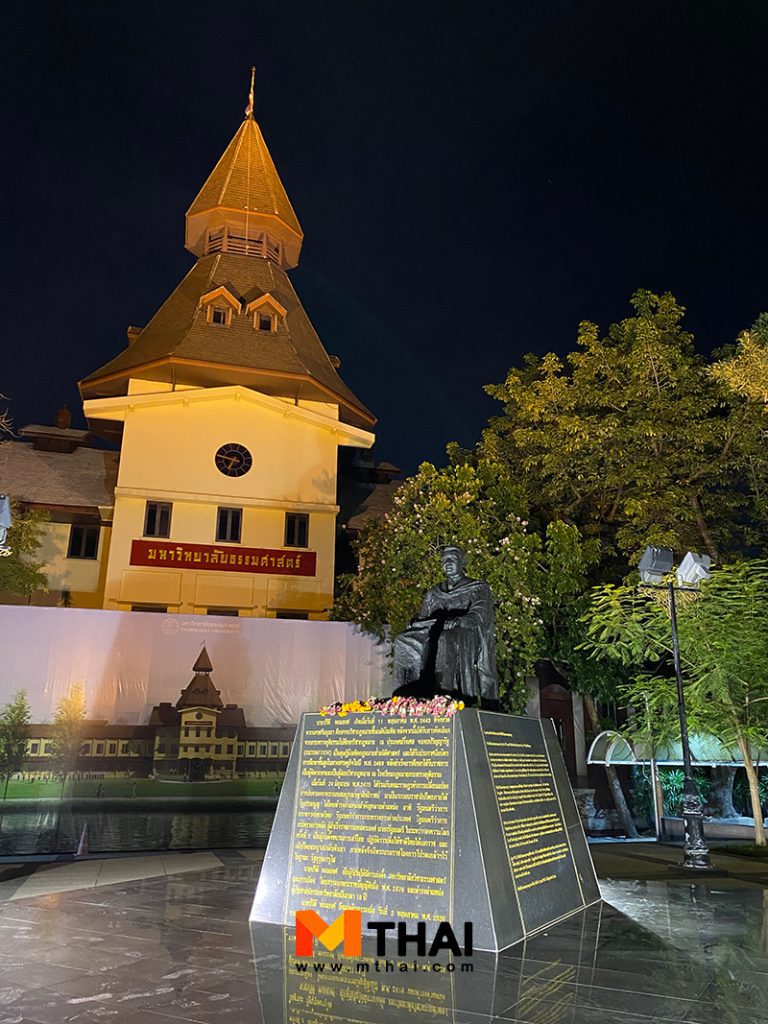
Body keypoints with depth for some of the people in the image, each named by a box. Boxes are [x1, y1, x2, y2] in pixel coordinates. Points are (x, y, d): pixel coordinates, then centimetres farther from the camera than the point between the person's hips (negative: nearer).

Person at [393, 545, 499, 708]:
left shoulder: (478, 589, 11)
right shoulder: (433, 593, 24)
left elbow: (477, 619, -5)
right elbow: (421, 621, 18)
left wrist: (441, 623, -18)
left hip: (468, 642, -4)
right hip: (434, 641, 4)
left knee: (448, 638, -38)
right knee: (403, 640, -23)